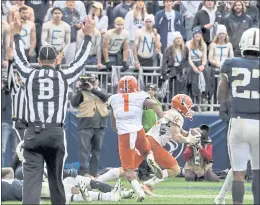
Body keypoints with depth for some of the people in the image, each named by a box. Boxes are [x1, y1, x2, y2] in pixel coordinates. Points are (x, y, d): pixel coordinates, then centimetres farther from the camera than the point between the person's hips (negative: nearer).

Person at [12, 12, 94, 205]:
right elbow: (80, 60, 14)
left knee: (32, 178, -9)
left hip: (33, 133, 0)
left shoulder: (30, 75, 5)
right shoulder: (64, 76, 3)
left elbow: (20, 58, 21)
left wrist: (17, 34, 33)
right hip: (55, 132, 0)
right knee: (56, 177, 12)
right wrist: (88, 36, 24)